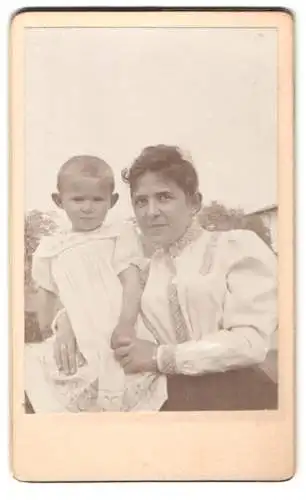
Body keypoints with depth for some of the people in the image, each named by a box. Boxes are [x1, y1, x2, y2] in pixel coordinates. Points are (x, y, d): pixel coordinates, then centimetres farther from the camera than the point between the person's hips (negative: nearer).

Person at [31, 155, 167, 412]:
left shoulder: (119, 237, 3)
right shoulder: (51, 248, 11)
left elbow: (132, 283, -5)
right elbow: (47, 292, 22)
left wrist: (126, 324, -15)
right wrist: (48, 329, 23)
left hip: (118, 333, -2)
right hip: (80, 339, 2)